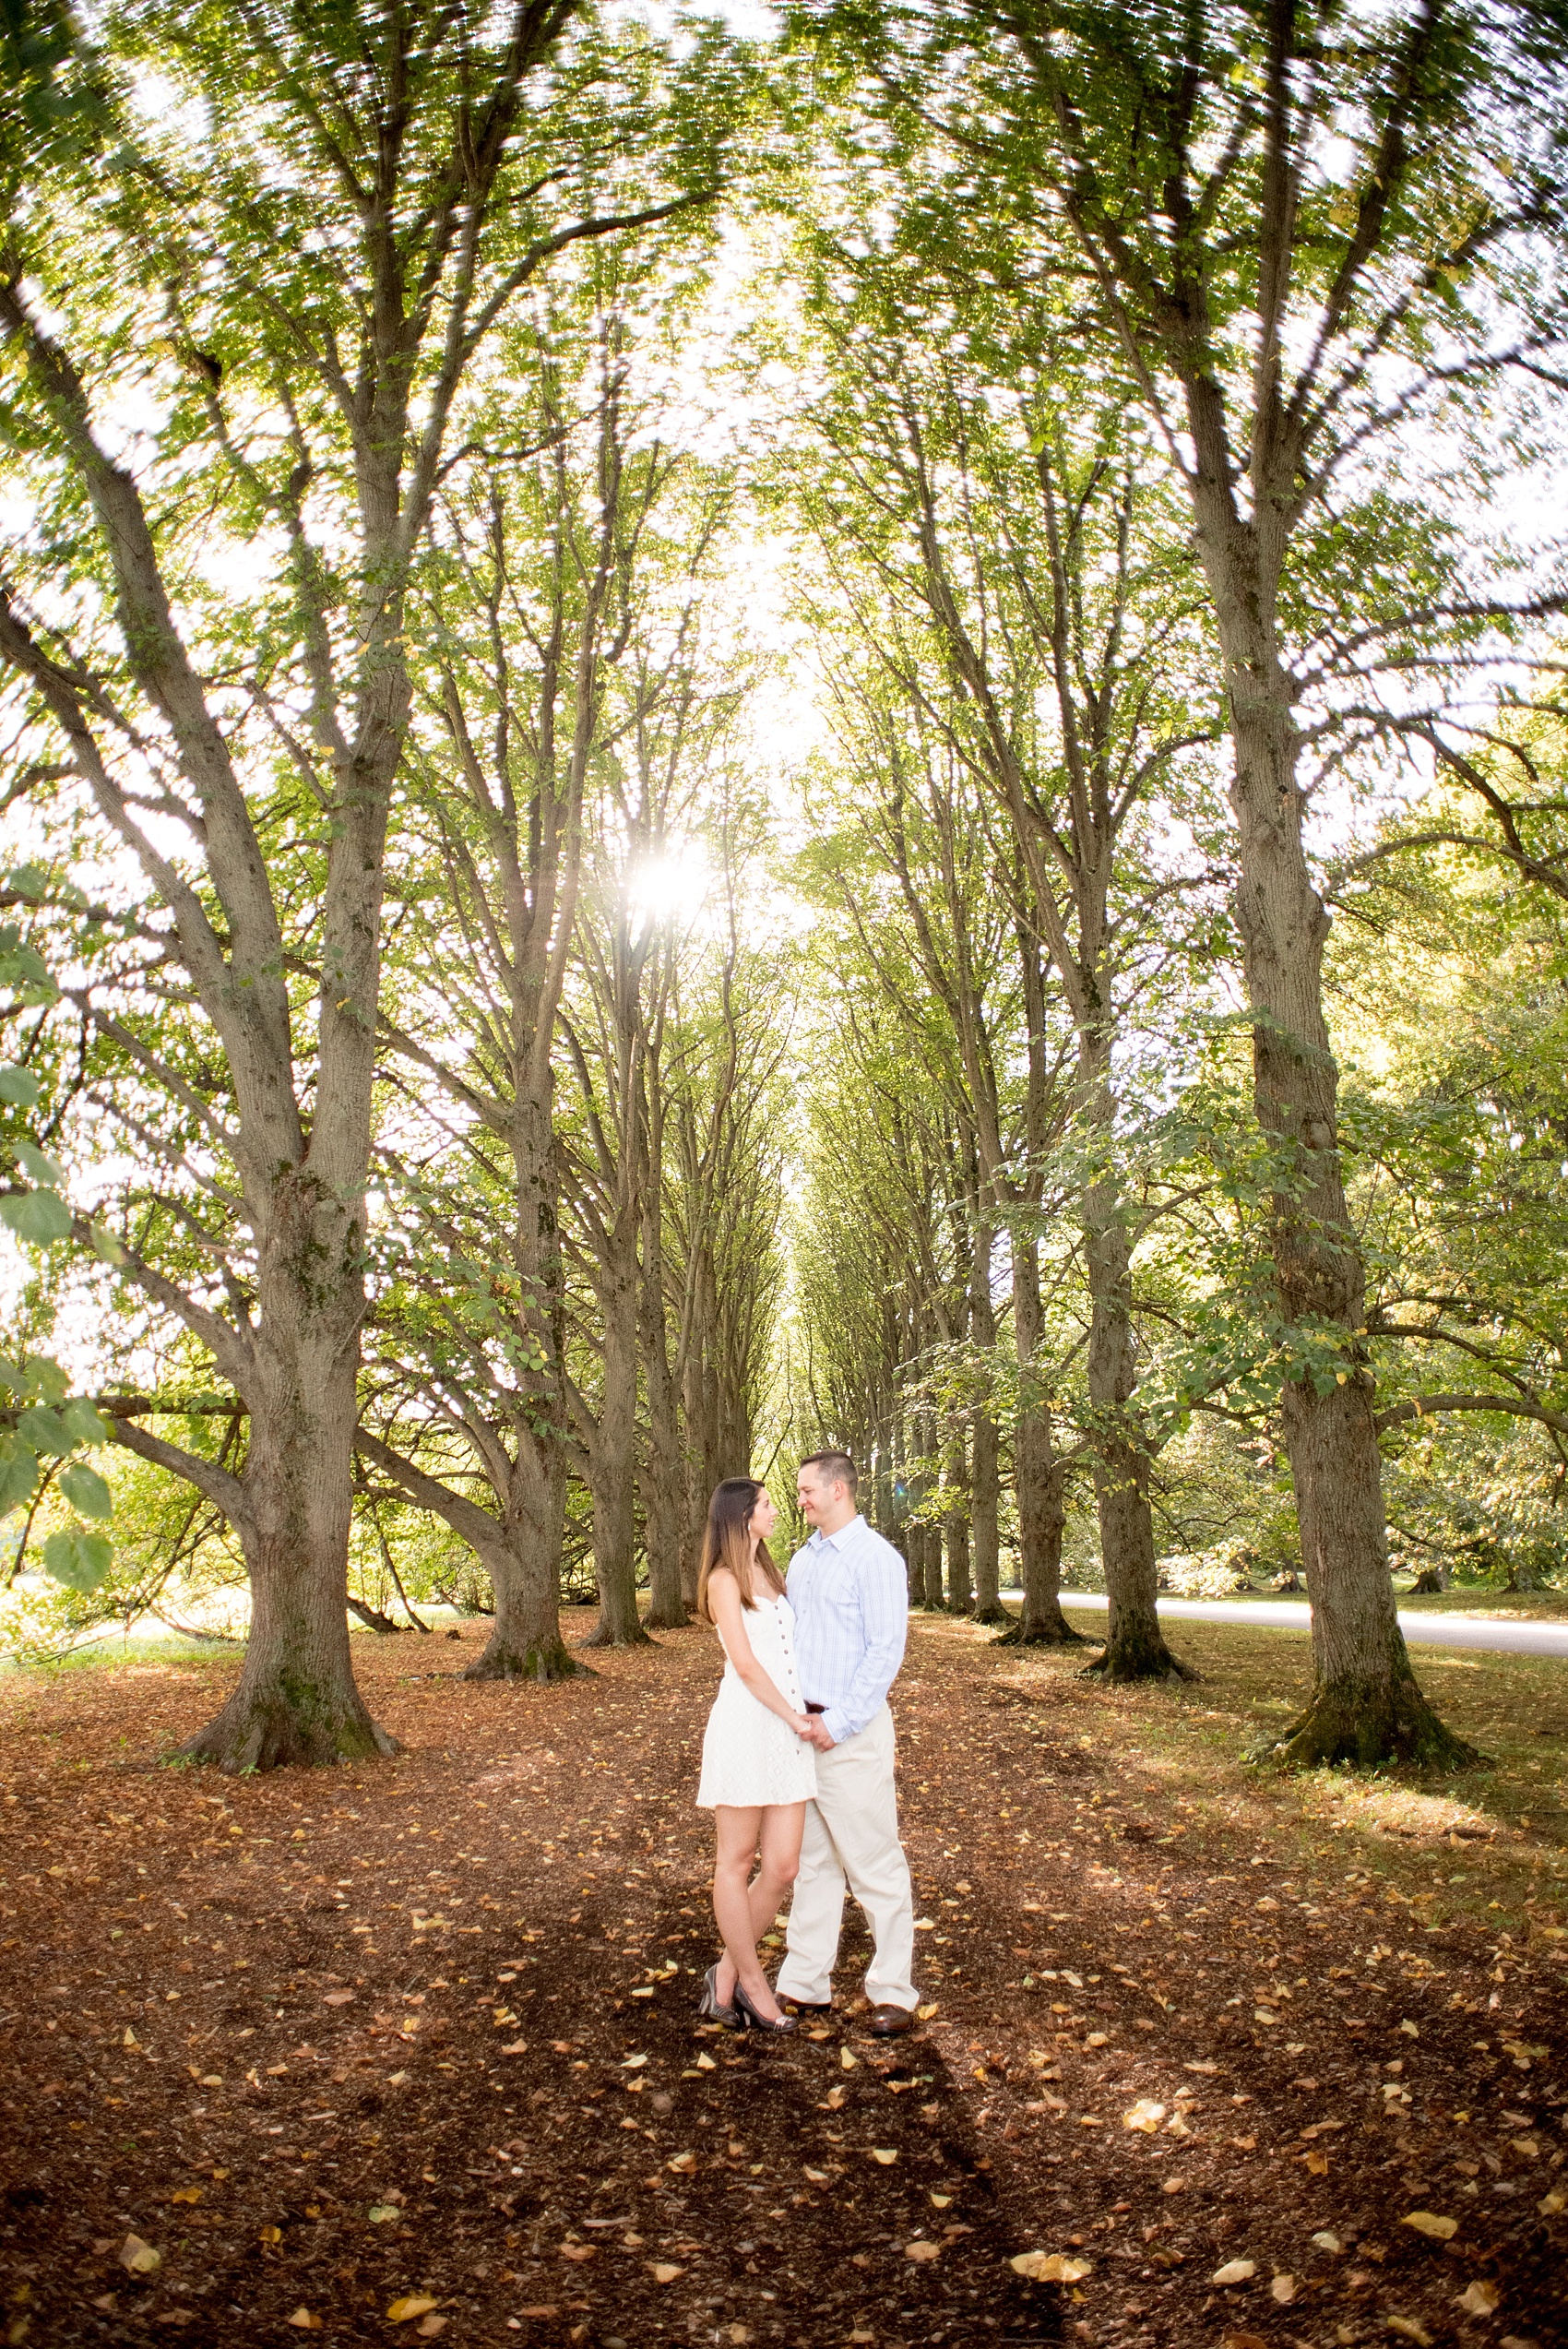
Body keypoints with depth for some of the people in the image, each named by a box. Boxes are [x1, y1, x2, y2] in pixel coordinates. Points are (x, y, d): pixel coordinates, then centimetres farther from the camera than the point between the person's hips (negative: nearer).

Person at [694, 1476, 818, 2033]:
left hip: (790, 1730, 7)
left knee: (782, 1866, 3)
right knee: (737, 1861, 6)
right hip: (746, 1725, -7)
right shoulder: (724, 1579, -4)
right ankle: (751, 1983, 17)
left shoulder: (768, 1574, 19)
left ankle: (727, 1975, 18)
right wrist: (795, 1719, -7)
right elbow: (745, 1663, -9)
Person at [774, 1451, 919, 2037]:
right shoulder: (802, 1559, 13)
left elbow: (886, 1650, -16)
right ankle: (805, 1982, 22)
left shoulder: (875, 1557, -11)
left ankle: (893, 1991, 10)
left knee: (874, 1864, 0)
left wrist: (839, 1723, -17)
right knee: (811, 1862, 14)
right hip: (801, 1728, 8)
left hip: (851, 1733, -7)